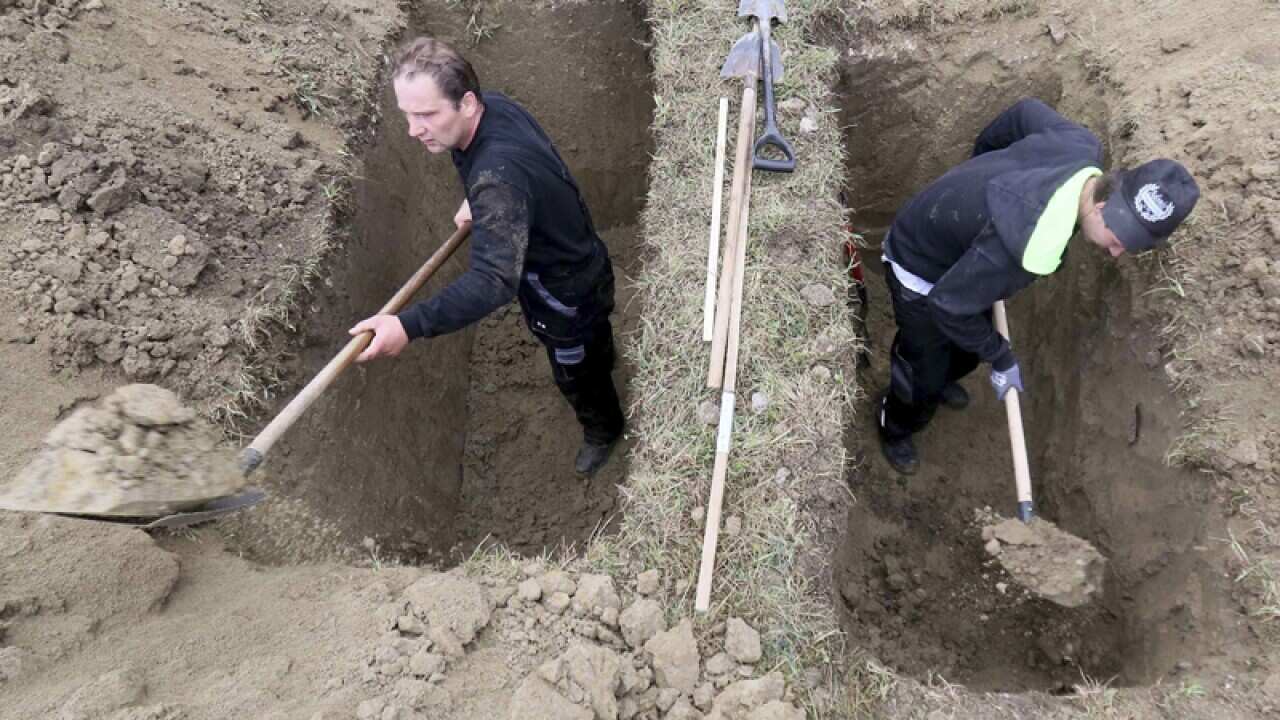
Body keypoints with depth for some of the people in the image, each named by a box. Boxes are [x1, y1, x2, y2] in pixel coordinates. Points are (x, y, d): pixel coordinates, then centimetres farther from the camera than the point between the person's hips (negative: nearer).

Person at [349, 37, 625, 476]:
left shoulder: (499, 177, -43)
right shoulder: (495, 106, -14)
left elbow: (493, 280, -53)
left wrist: (410, 325, -60)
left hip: (566, 290, -8)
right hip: (578, 260, 8)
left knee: (574, 373, 19)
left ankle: (603, 430, 50)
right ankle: (603, 357, 71)